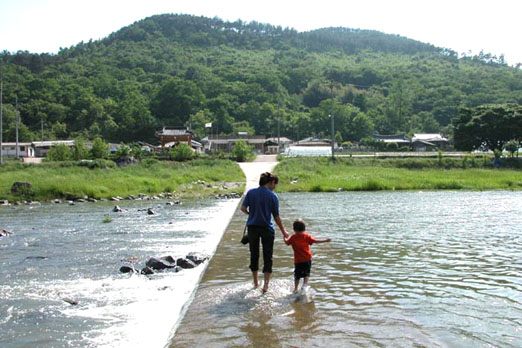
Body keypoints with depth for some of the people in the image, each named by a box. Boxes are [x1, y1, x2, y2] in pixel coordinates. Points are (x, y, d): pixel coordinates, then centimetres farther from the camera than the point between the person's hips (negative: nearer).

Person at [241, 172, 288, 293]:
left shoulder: (251, 192, -2)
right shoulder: (273, 196, -8)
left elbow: (243, 208, -5)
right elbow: (276, 217, -6)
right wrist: (283, 231, 5)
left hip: (252, 227, 3)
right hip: (267, 228, -3)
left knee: (254, 255, 16)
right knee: (268, 257, 5)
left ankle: (256, 282, 27)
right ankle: (266, 285, -4)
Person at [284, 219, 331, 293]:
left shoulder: (293, 237, -1)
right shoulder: (306, 236, -3)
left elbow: (286, 242, 13)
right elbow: (315, 241, -3)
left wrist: (285, 237, 34)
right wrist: (325, 240, 4)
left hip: (297, 260, 1)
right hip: (307, 259, -1)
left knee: (297, 275, 12)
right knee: (306, 274, 12)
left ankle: (295, 289, 13)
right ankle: (304, 285, -6)